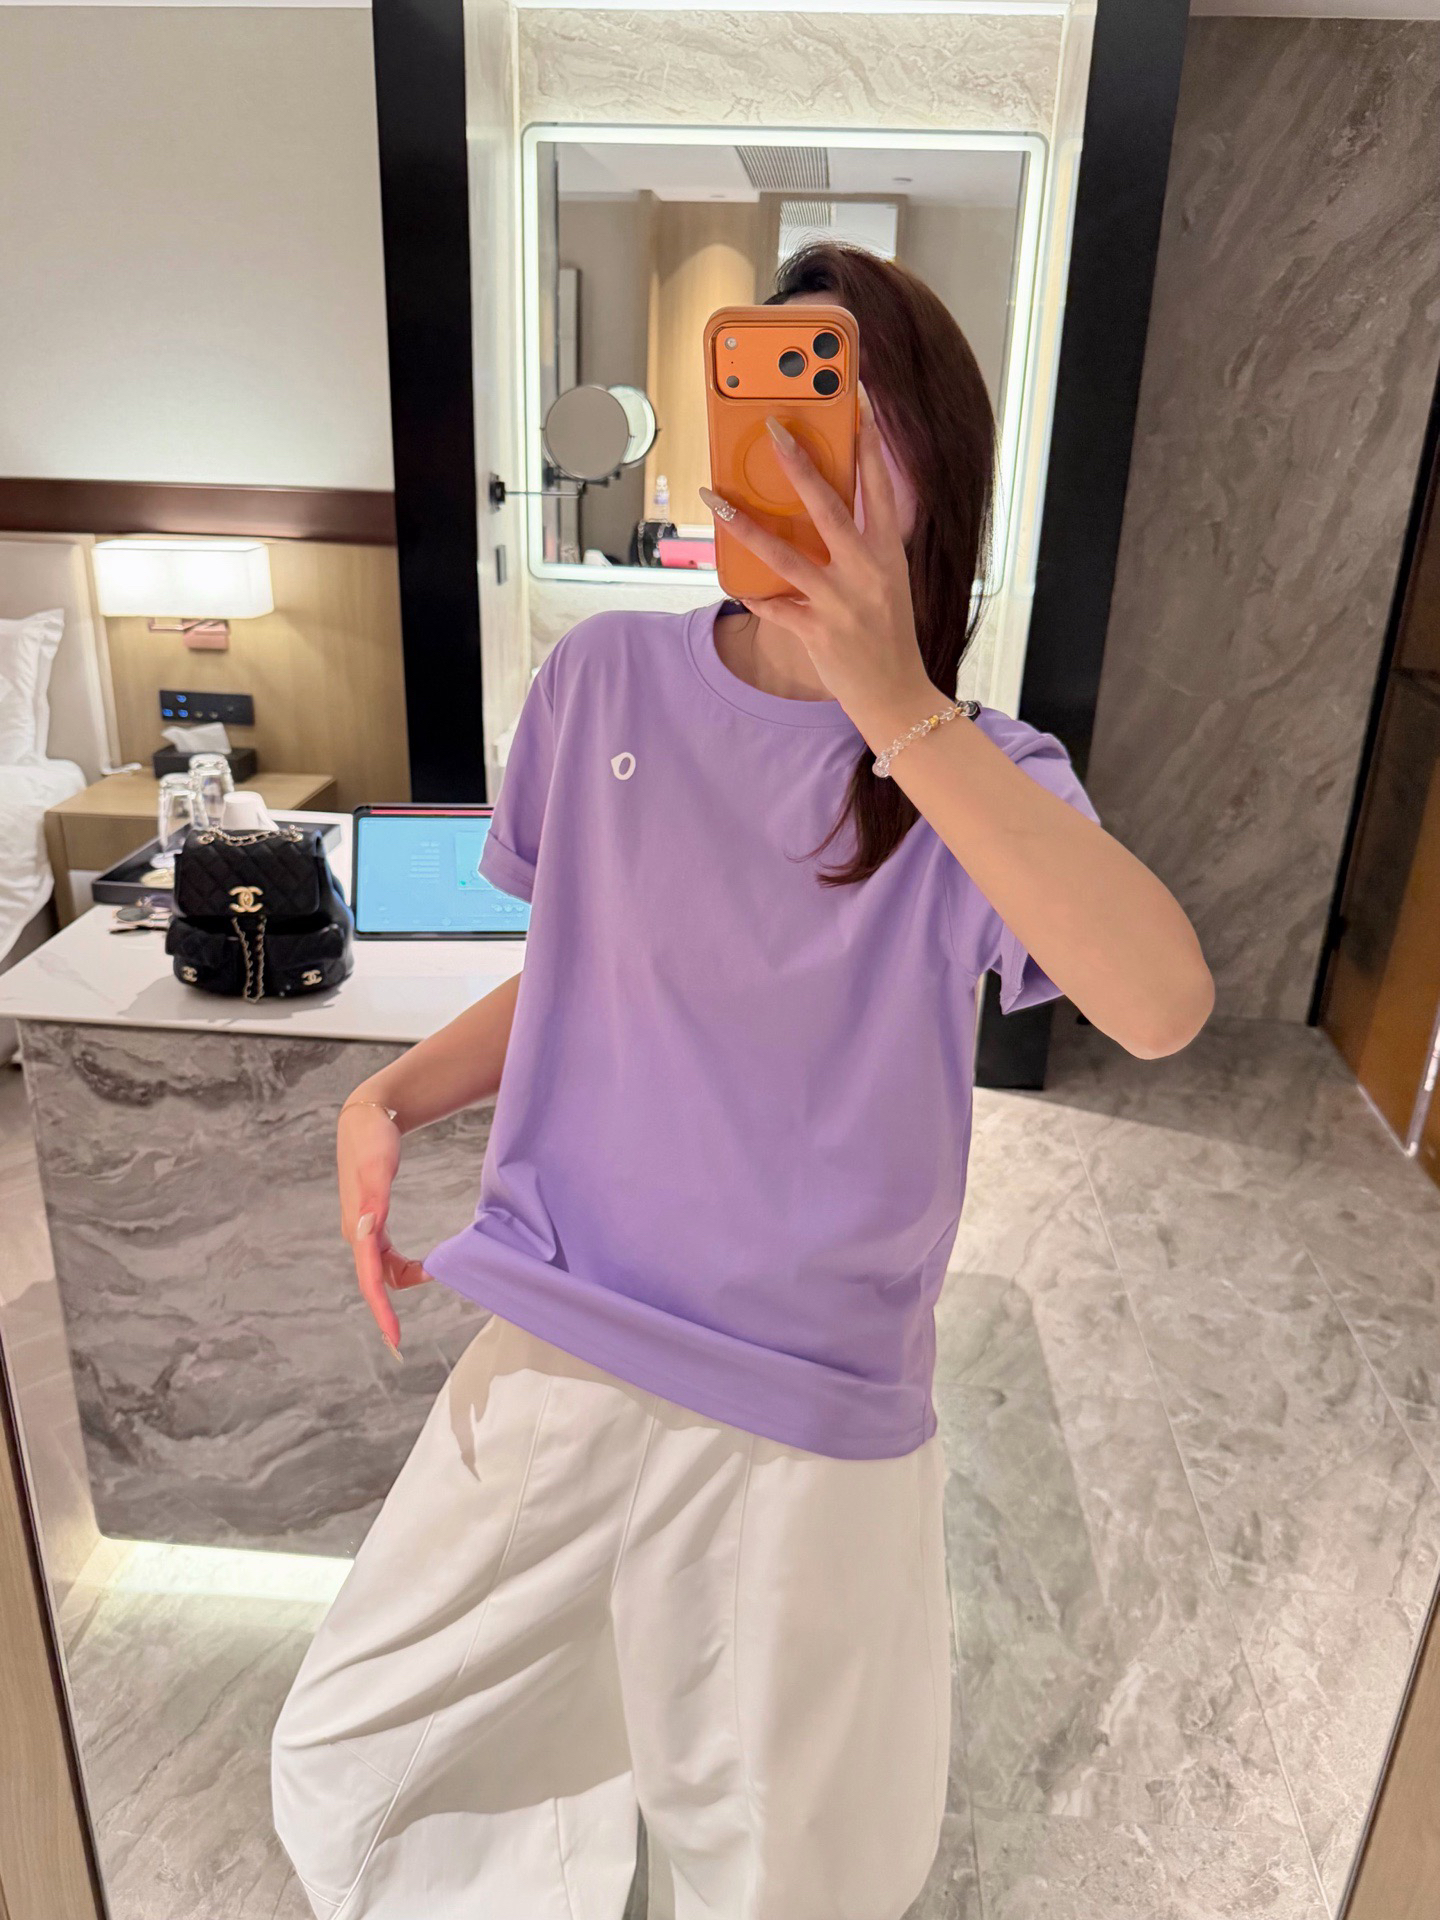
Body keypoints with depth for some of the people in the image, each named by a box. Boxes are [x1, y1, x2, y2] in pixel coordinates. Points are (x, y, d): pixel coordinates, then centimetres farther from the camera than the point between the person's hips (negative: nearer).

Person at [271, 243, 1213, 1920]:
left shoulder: (977, 776, -11)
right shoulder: (607, 678, -3)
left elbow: (1162, 1005, -30)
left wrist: (894, 706, -34)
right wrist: (392, 1098, -6)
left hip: (805, 1418, -2)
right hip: (551, 1353, 3)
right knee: (346, 1766, 21)